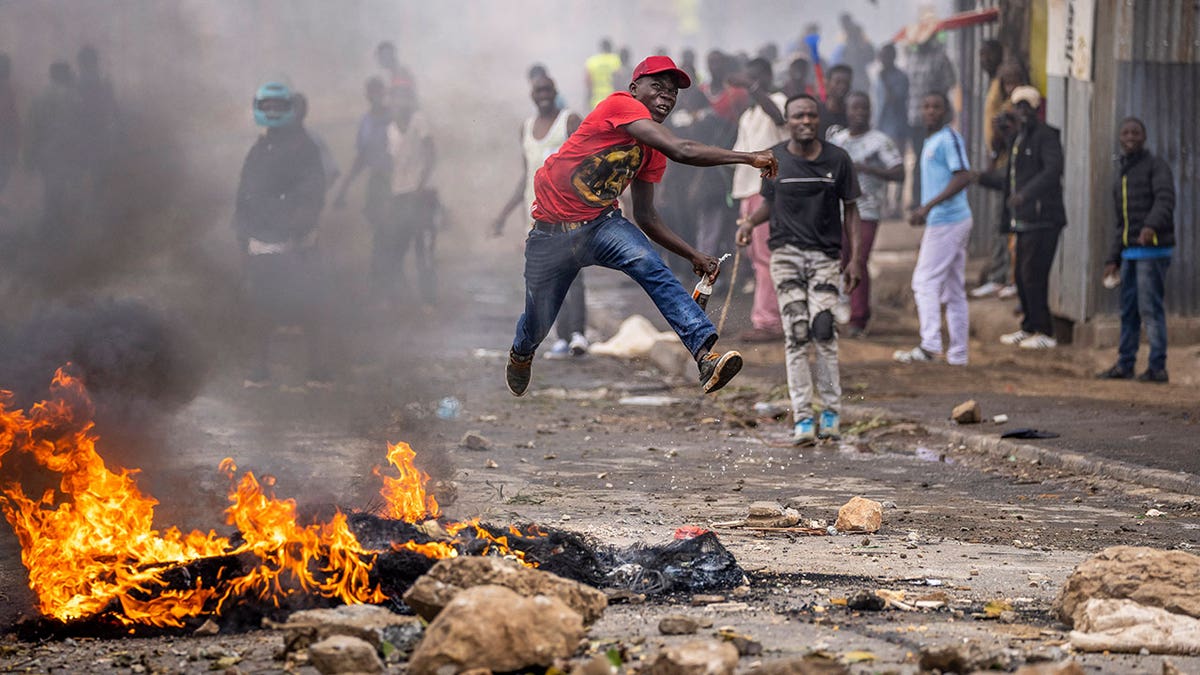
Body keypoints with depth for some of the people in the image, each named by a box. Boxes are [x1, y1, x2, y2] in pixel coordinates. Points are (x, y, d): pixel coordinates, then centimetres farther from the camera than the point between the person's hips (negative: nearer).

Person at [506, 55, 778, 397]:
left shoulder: (653, 153, 7)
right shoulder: (620, 105, -17)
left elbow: (646, 217, 13)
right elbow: (681, 151, -29)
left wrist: (695, 256, 3)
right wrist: (749, 158, -27)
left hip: (603, 224, 5)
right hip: (552, 234, -5)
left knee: (651, 266, -27)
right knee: (538, 324, 6)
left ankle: (705, 356, -43)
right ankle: (520, 354, 47)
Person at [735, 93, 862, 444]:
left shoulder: (837, 159, 2)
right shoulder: (774, 159, 4)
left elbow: (850, 209, 7)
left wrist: (855, 257, 1)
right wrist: (750, 222, -2)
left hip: (825, 254, -1)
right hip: (786, 252, 1)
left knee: (823, 329, -14)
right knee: (796, 333, -7)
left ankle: (831, 411, -2)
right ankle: (802, 418, -5)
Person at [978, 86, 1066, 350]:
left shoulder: (1045, 136, -10)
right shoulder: (1019, 139, 19)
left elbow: (1053, 169, -25)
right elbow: (1010, 177, 29)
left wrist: (1025, 193, -36)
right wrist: (978, 177, 27)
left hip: (1042, 219, -9)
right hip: (1024, 220, 9)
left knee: (1033, 276, -10)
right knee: (1023, 276, 13)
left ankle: (1044, 333, -5)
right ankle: (1029, 328, 23)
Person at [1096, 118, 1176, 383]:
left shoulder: (1156, 165, -3)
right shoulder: (1121, 177, 20)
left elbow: (1166, 199, -21)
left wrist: (1151, 225, -39)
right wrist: (1113, 259, 18)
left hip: (1153, 249, -8)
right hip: (1130, 251, 8)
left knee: (1149, 307, -11)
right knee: (1129, 309, 9)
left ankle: (1157, 367, -10)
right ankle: (1124, 364, 15)